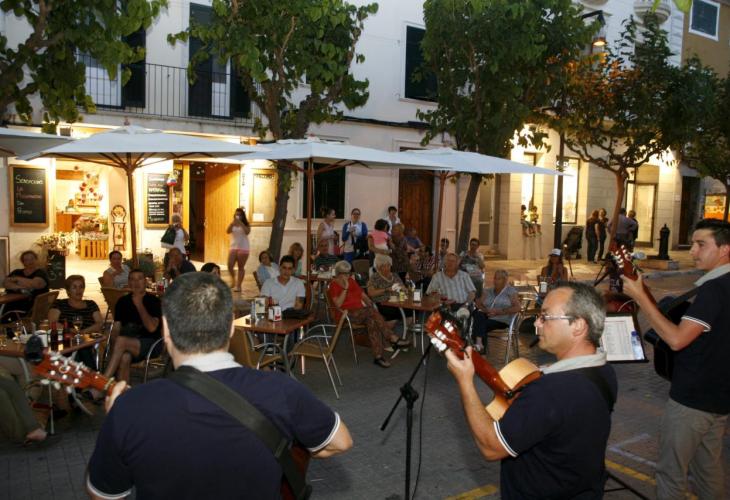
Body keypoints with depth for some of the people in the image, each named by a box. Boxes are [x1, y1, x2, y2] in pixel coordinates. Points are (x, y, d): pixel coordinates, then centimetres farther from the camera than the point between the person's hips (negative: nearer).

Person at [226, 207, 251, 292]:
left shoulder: (246, 225, -2)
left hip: (243, 248, -3)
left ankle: (238, 285, 6)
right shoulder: (232, 224, 6)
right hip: (233, 247, 3)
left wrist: (241, 223, -25)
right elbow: (228, 231, -10)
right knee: (230, 266, -2)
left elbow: (247, 232, -20)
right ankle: (233, 280, 25)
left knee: (241, 267, 1)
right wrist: (232, 223, -22)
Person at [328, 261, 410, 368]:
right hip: (346, 314, -6)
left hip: (360, 311, 6)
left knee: (372, 321, -29)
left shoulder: (351, 281, 18)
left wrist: (370, 304, -1)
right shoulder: (333, 285, -2)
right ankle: (393, 338, -28)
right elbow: (338, 304, -15)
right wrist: (345, 288, -18)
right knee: (372, 312, -30)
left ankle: (378, 356, -35)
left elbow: (362, 294, 18)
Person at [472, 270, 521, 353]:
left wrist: (498, 312, -16)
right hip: (487, 317, 4)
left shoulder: (511, 291, 7)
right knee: (478, 314, -32)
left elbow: (517, 308, -6)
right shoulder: (488, 291, 20)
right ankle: (479, 343, -45)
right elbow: (478, 303, 12)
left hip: (502, 320, -4)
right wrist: (485, 310, -11)